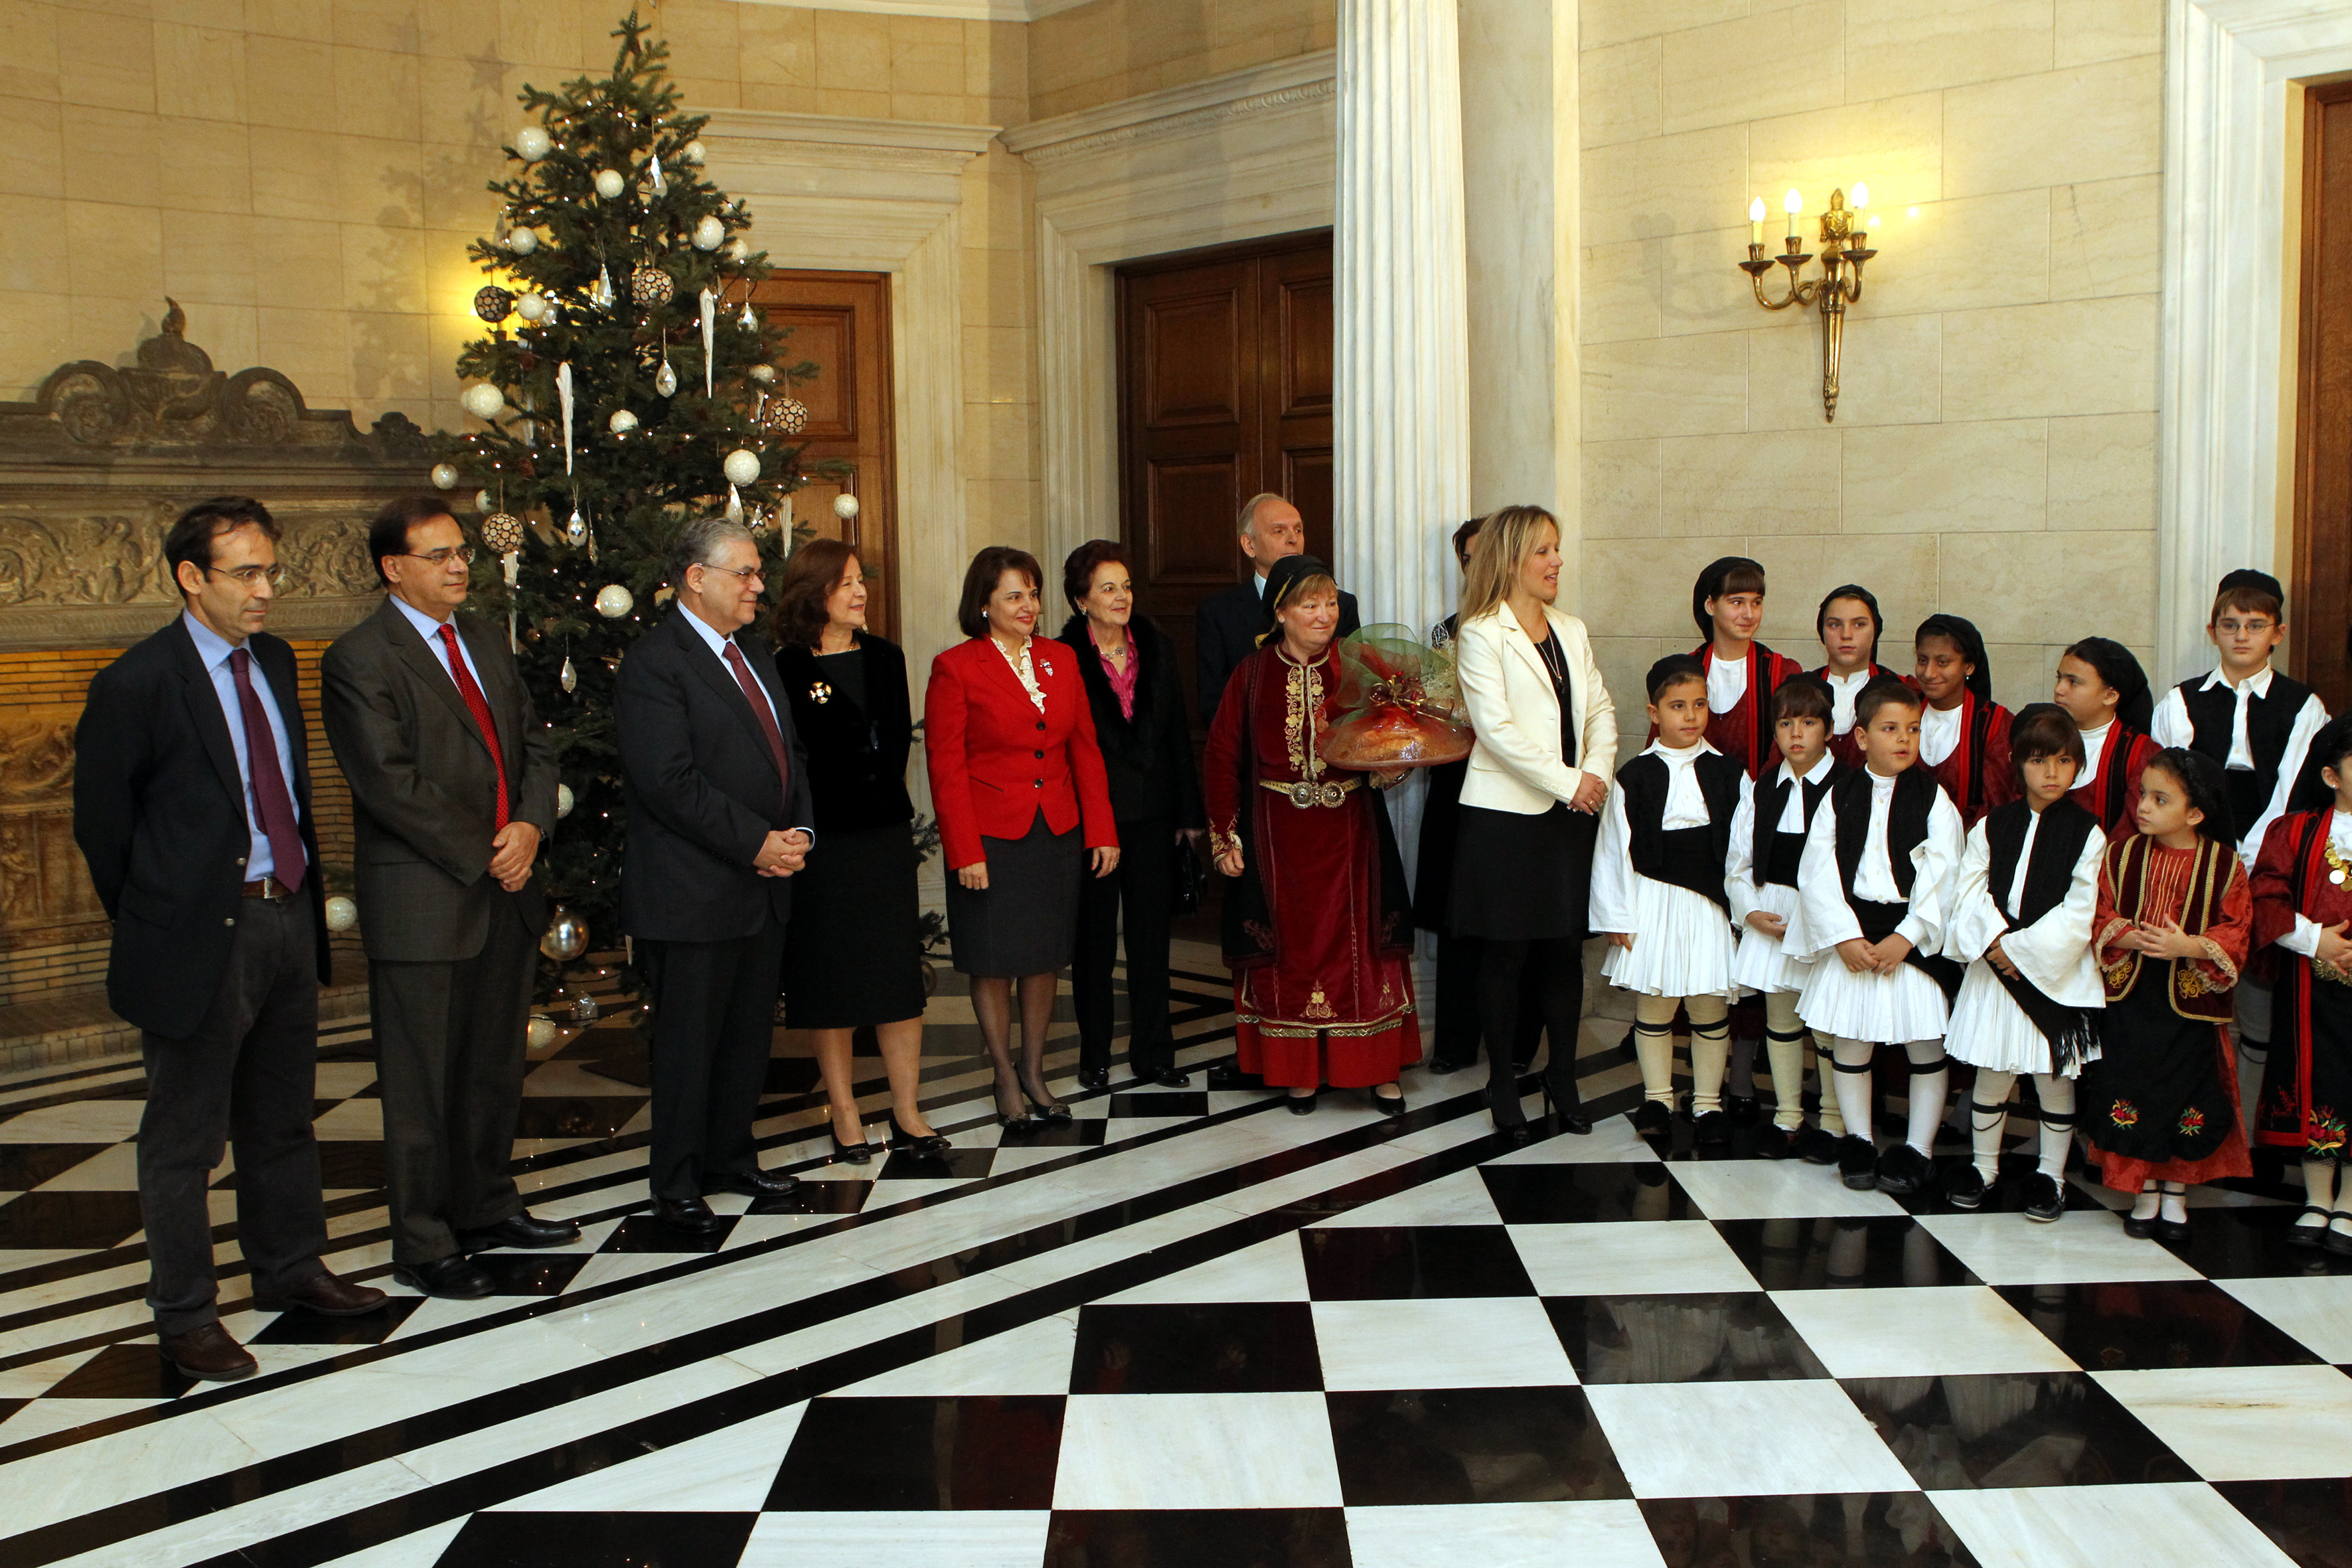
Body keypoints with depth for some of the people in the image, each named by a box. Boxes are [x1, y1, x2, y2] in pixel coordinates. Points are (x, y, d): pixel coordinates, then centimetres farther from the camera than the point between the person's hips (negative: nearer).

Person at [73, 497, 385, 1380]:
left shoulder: (274, 661, 9)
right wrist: (155, 925, -1)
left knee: (283, 1119, 20)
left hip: (289, 917, 7)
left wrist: (305, 892, 12)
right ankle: (184, 1316, 18)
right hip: (203, 934, -7)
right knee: (185, 1139, 6)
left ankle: (289, 1270, 35)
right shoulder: (137, 684, -13)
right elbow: (102, 826, -6)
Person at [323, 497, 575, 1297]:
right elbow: (391, 782, -16)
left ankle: (487, 1208, 32)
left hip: (506, 892, 7)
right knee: (422, 1082, 3)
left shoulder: (485, 639, 14)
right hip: (423, 901, -7)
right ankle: (421, 1246, 14)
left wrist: (530, 826, -6)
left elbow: (533, 742, 12)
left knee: (495, 1067, 17)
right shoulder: (359, 659, -10)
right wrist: (482, 856, -14)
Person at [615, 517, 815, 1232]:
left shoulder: (754, 651, 14)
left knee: (750, 1033, 16)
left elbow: (789, 751, 18)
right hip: (695, 895, -8)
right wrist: (756, 844, -18)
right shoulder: (655, 662, -13)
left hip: (765, 883, 8)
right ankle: (676, 1184, 17)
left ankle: (732, 1157, 31)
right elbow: (670, 781, -21)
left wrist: (798, 831, 1)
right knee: (689, 1040, 3)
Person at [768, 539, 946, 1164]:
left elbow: (897, 740, 13)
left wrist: (882, 802, 3)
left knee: (900, 970, 4)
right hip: (821, 841, -4)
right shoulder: (786, 671, -7)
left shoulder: (884, 657, 9)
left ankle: (906, 1111, 11)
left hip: (885, 832, 4)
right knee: (832, 973, 4)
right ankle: (843, 1112, 15)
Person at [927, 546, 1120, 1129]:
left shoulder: (1061, 659, 8)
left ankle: (1035, 1074, 25)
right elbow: (946, 768, -8)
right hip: (991, 839, -4)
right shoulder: (956, 667, -6)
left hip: (1058, 835, 4)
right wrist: (964, 852, -12)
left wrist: (1101, 831, 4)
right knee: (995, 963, 5)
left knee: (1045, 957, 11)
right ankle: (1006, 1081, 19)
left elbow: (1085, 749, 9)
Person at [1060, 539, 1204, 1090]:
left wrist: (1190, 811, 6)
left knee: (1151, 933, 9)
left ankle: (1153, 1053, 19)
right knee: (1094, 936, 8)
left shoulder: (1156, 646, 5)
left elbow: (1177, 733, 7)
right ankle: (1094, 1053, 22)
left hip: (1152, 816, 3)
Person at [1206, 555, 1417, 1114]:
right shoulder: (1253, 674, 1)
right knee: (1291, 946, 6)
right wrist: (1225, 837, -1)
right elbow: (1223, 757, 3)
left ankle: (1378, 1068, 13)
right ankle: (1300, 1069, 17)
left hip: (1350, 831, 0)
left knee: (1361, 941, 3)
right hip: (1278, 833, 0)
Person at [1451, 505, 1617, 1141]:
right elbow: (1496, 728, -15)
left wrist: (1597, 773, -7)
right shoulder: (1482, 634, -6)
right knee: (1506, 952, 3)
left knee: (1567, 947, 8)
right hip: (1506, 815, -5)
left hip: (1571, 814, 5)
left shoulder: (1572, 631, 14)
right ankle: (1502, 1083, 16)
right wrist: (1567, 782, -16)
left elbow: (1600, 710, 11)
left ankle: (1562, 1078, 20)